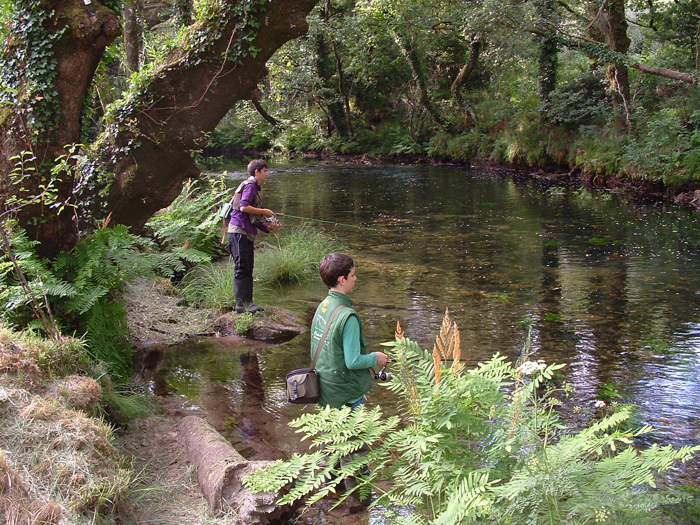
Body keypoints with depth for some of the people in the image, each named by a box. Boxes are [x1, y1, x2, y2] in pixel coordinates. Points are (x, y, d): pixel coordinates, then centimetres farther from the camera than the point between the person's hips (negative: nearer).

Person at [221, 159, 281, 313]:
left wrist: (268, 227, 10)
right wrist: (264, 212, -12)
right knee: (242, 269, -9)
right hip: (238, 231, -10)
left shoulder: (255, 188, 23)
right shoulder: (249, 185, -7)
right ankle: (241, 304, -9)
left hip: (247, 233, 10)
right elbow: (243, 207, -21)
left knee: (248, 270, 10)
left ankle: (248, 303, 13)